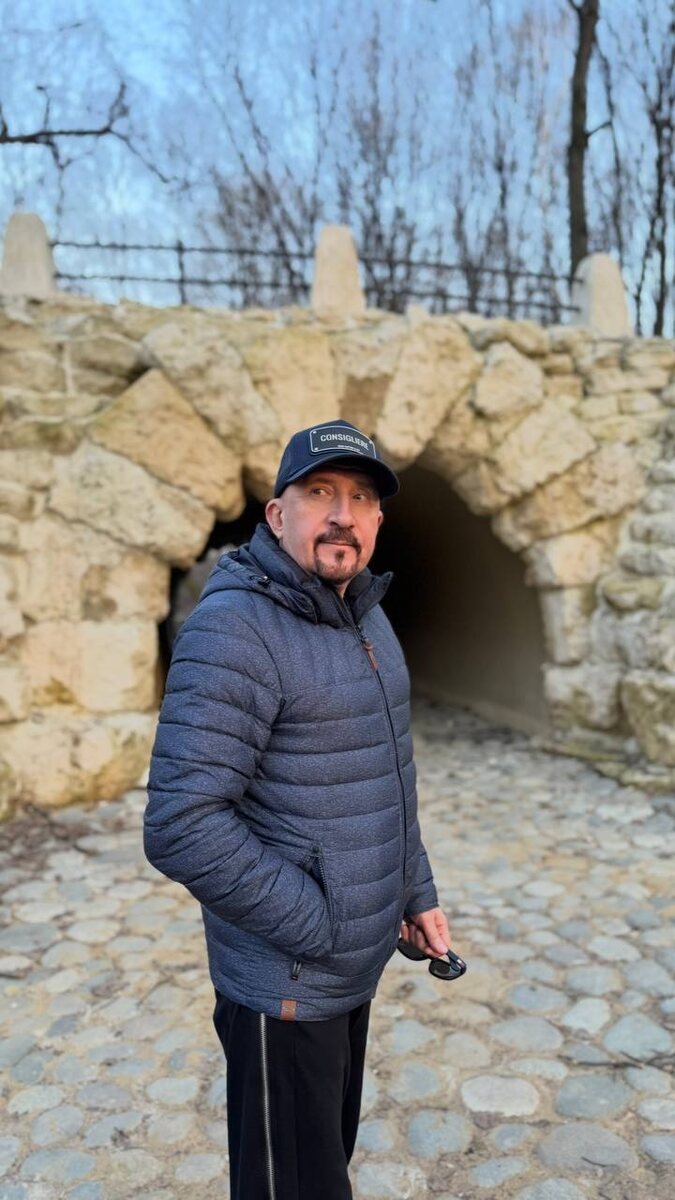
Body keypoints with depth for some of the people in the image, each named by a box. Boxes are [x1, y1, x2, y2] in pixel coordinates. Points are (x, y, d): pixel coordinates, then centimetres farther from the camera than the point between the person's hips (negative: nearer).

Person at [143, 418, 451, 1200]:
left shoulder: (368, 618, 5)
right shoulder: (235, 629, -23)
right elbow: (181, 827, -28)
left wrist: (417, 894, 12)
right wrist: (318, 930, -20)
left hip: (357, 964, 8)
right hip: (287, 983, -8)